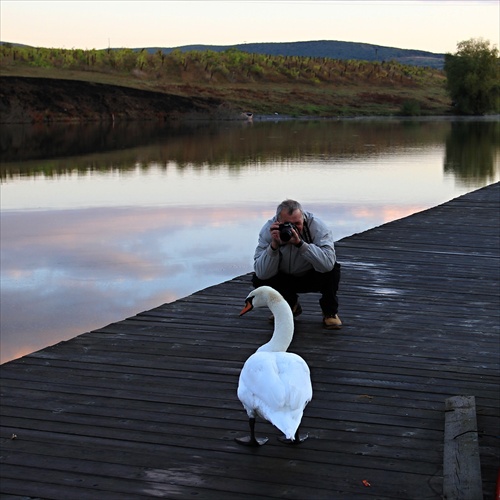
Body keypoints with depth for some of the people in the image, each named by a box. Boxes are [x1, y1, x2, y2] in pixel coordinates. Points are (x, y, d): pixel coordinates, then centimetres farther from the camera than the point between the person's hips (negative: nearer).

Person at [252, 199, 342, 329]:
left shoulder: (317, 226, -28)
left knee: (332, 269, -32)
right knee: (258, 280, -22)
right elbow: (262, 273, -30)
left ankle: (330, 312, -3)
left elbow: (328, 263, -44)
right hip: (284, 278, 2)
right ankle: (290, 306, 9)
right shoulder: (268, 230, -24)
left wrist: (300, 243, -49)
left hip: (312, 277, -2)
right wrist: (274, 245, -43)